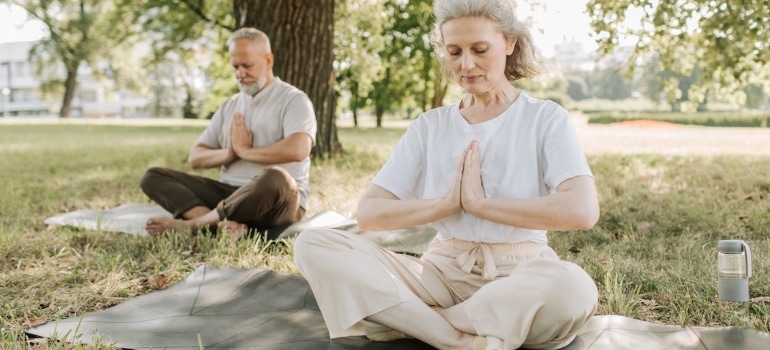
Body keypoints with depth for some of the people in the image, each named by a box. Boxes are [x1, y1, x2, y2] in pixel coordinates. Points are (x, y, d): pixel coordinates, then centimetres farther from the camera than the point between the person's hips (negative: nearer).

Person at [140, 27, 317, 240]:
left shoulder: (293, 99, -1)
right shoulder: (230, 106, 18)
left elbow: (298, 150, -21)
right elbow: (195, 158, 14)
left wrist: (244, 150, -10)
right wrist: (228, 153, -8)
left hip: (279, 203, -6)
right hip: (229, 194, 6)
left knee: (275, 178, -41)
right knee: (153, 177, -7)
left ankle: (192, 224, -25)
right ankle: (225, 225, -32)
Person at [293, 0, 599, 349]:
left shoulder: (545, 118, 0)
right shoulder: (429, 126, 8)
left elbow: (582, 211, -19)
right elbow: (369, 212, 0)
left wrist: (481, 203, -14)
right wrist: (448, 203, -12)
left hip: (518, 275, -2)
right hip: (442, 270, 3)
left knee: (573, 287, -39)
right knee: (313, 245, -17)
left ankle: (408, 320, -19)